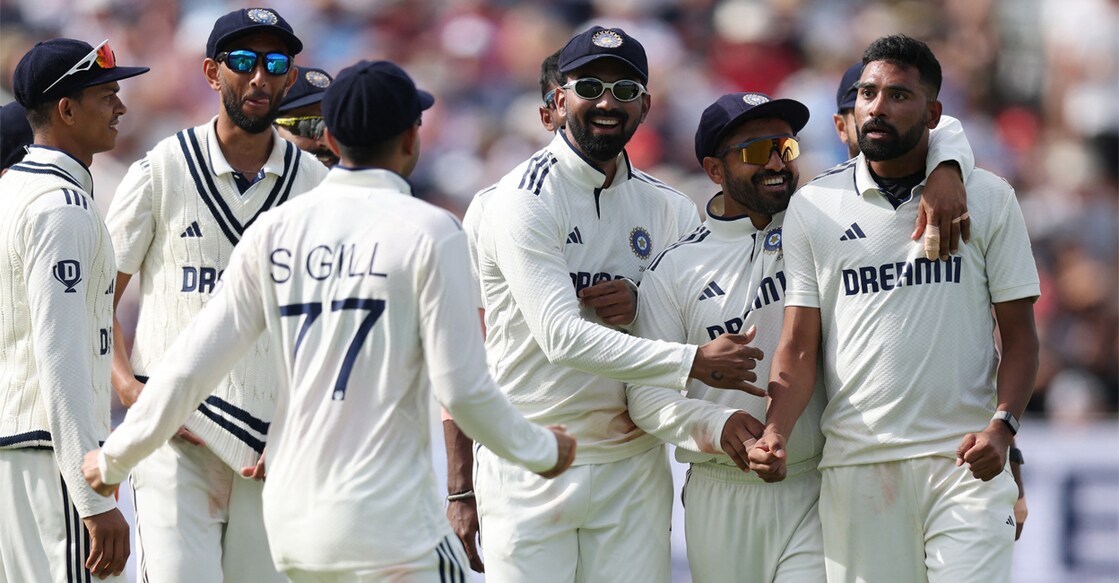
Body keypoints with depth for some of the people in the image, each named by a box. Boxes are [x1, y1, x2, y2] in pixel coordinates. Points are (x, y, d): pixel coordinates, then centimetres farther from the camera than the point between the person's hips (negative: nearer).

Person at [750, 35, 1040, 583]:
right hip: (853, 464, 1)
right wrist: (775, 433, -12)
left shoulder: (989, 199, 7)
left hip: (964, 459, -1)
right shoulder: (812, 207, 9)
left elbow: (1019, 335, 7)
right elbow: (799, 347, 7)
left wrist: (1002, 424, -11)